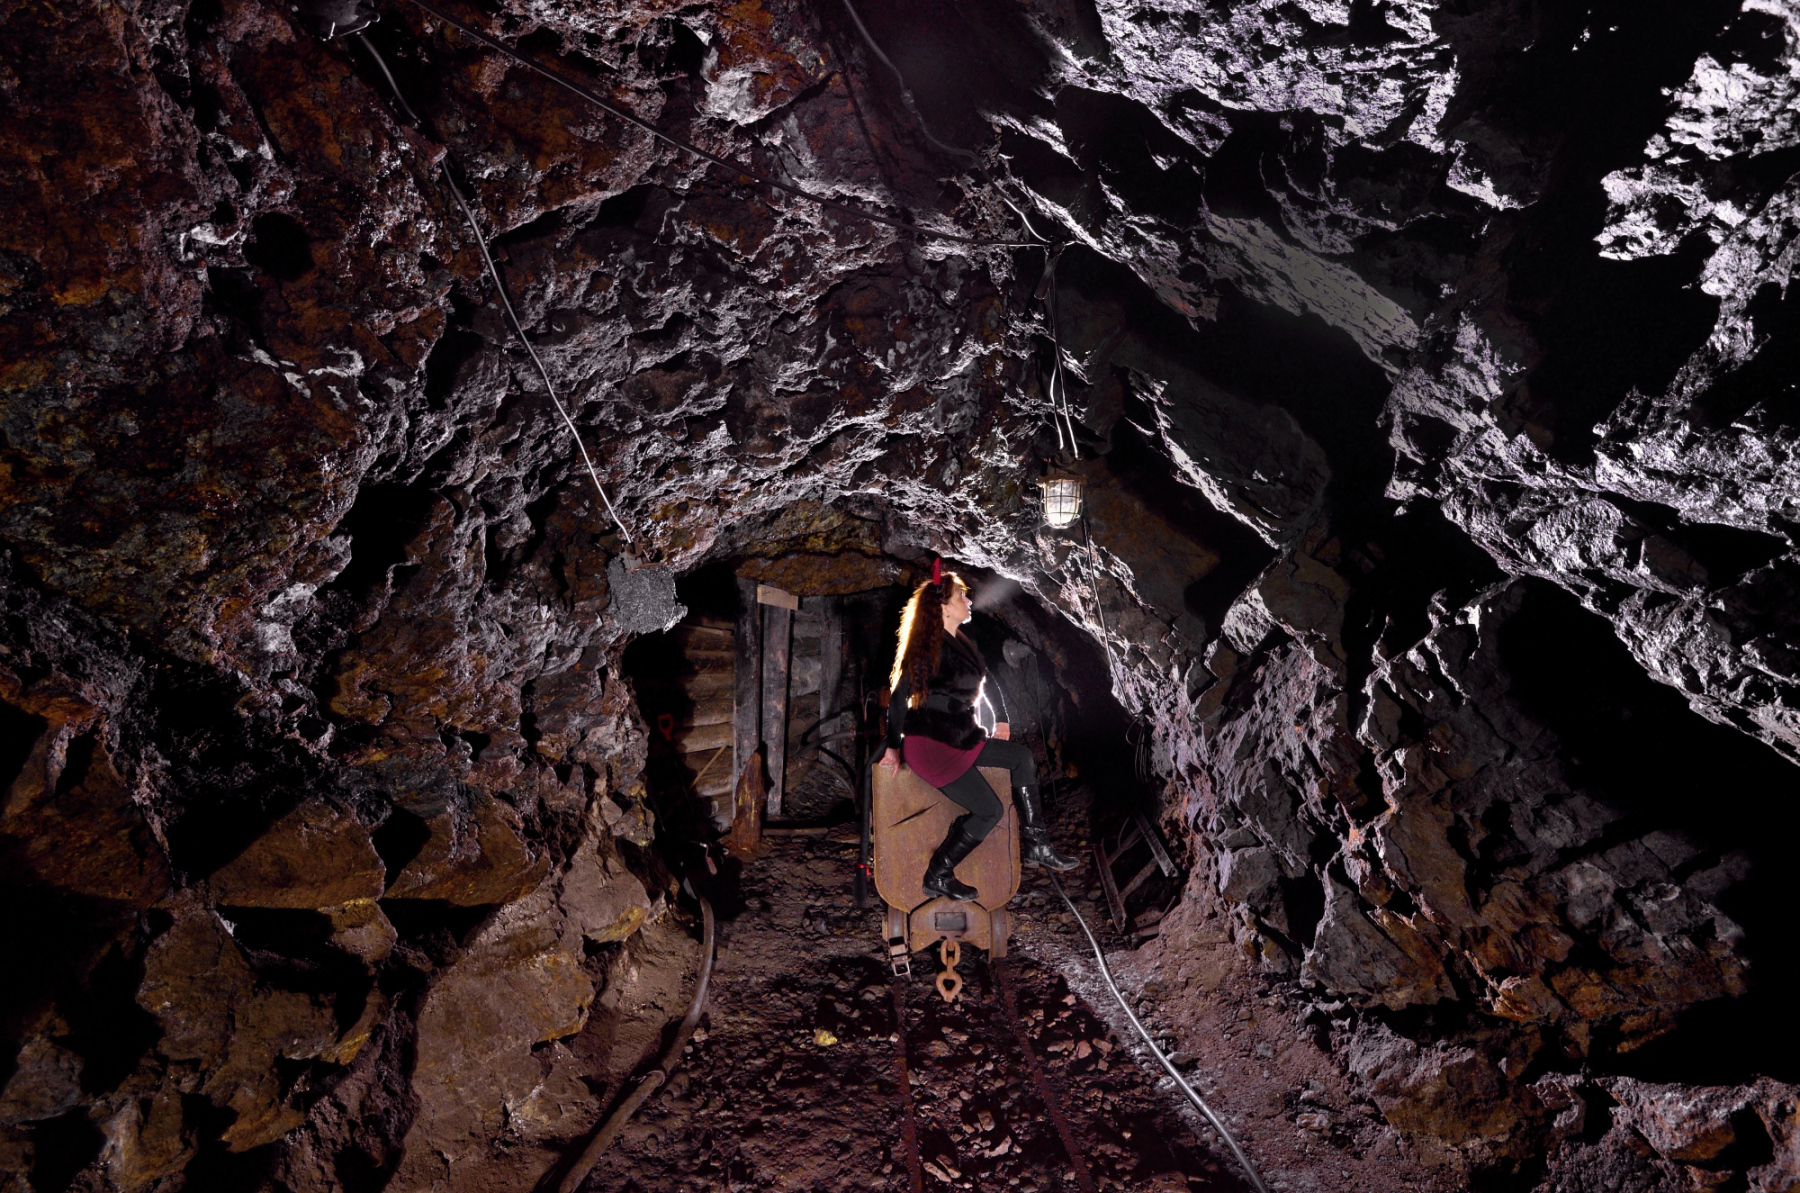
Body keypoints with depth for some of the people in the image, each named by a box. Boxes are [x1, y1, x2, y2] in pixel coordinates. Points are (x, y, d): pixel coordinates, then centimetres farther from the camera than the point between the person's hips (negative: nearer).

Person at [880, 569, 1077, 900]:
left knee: (1021, 755, 6)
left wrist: (1001, 720, 23)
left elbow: (986, 682, 25)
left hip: (958, 739, 9)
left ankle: (1036, 846, 7)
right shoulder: (929, 649, -16)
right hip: (930, 744, -9)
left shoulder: (961, 643, 11)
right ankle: (937, 875, -1)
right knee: (989, 810, -11)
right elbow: (899, 698, -16)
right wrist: (893, 748, -15)